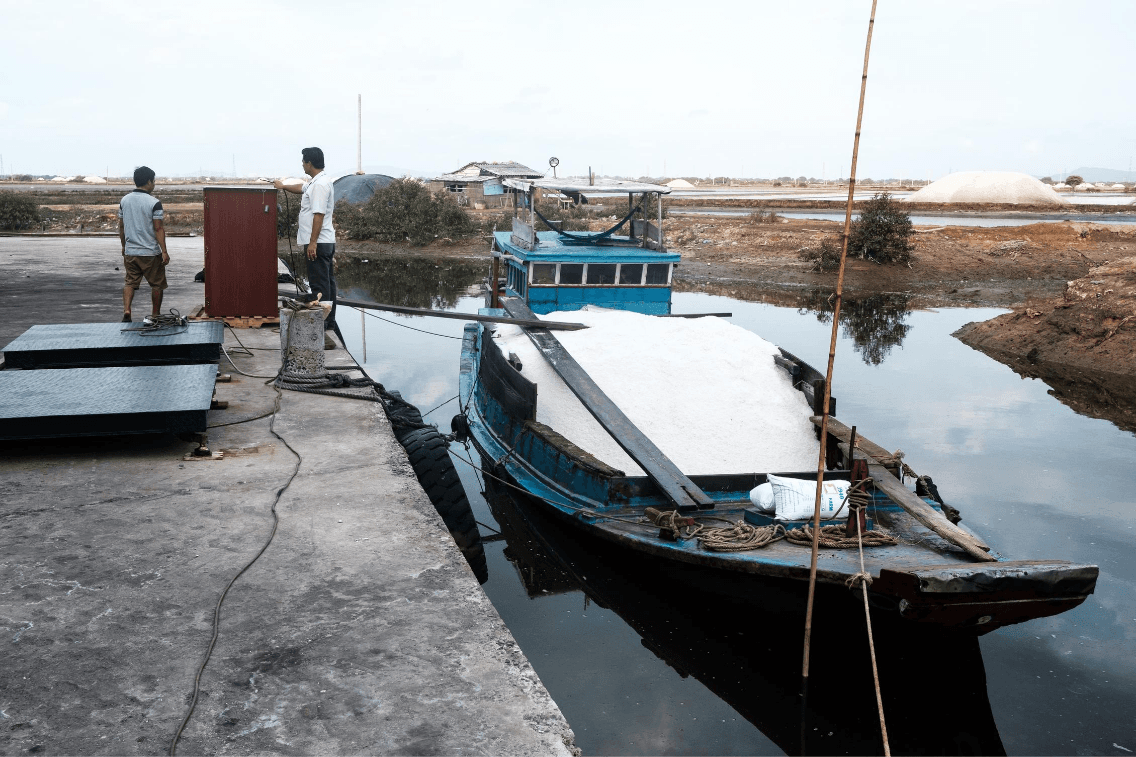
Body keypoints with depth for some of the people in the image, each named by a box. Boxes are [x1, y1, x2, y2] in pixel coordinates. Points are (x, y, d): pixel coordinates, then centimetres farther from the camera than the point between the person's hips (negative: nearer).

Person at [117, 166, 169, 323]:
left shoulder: (124, 201, 6)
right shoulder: (154, 203, -12)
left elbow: (121, 226, 12)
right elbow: (158, 229, -14)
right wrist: (164, 252, -11)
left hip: (130, 252, 5)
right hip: (151, 252, -5)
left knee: (130, 282, 9)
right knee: (157, 284, 9)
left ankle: (126, 311, -9)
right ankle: (156, 316, 17)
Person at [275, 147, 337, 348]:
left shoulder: (320, 184, -18)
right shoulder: (315, 182, 16)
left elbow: (319, 215, -24)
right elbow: (301, 189, 38)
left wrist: (313, 242, -26)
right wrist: (283, 186, 51)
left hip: (318, 242, -11)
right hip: (326, 242, 11)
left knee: (319, 284, -9)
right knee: (326, 282, 14)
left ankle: (320, 324, -9)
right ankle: (329, 320, 22)